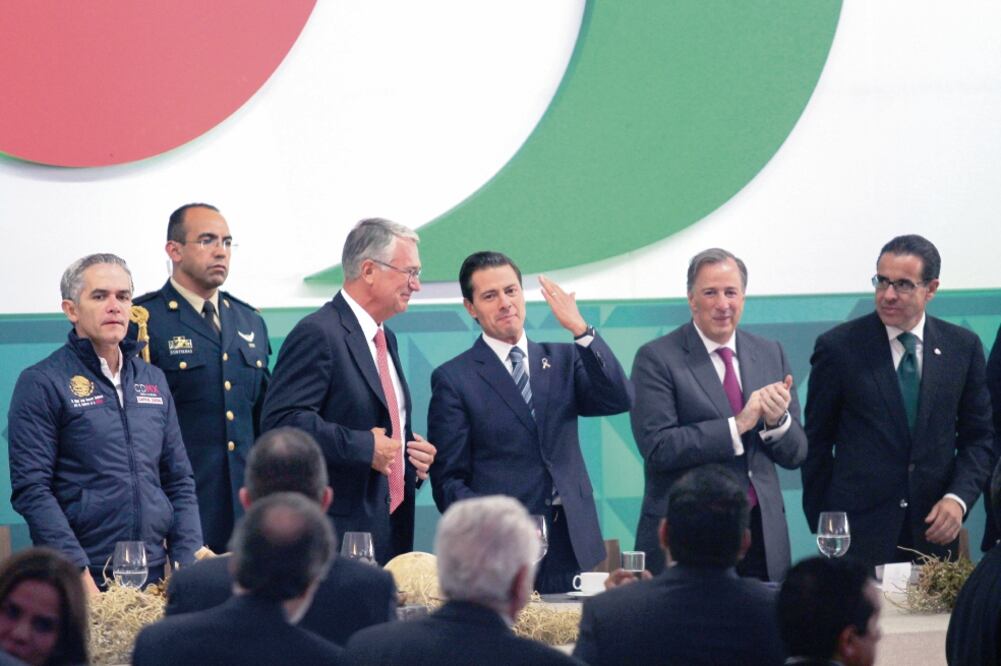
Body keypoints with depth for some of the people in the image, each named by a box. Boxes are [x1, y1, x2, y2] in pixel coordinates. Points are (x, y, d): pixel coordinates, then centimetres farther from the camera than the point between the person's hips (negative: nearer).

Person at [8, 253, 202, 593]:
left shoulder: (153, 380, 15)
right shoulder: (41, 384, -3)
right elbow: (31, 490, -9)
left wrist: (188, 565, 2)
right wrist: (79, 575, -17)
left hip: (157, 576, 5)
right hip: (84, 581, -5)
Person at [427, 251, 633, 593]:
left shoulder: (564, 360, 14)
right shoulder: (453, 379, 3)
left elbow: (620, 401, -3)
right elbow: (448, 478, 0)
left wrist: (580, 330, -11)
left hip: (574, 547, 3)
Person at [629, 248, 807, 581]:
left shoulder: (770, 354, 12)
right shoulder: (656, 359, -4)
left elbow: (795, 454, 11)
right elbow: (657, 448, -15)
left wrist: (777, 422, -11)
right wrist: (736, 425, -18)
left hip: (762, 537, 4)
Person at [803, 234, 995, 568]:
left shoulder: (962, 347, 5)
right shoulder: (839, 347, -2)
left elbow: (979, 437, 10)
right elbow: (817, 442, 3)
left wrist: (958, 498, -7)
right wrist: (821, 526, 1)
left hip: (934, 531, 2)